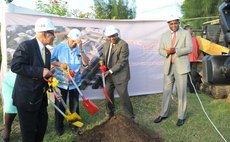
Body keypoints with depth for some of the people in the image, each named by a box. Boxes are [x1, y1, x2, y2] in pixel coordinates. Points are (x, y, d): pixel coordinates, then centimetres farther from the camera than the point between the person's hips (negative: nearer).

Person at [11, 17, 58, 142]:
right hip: (26, 97, -8)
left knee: (42, 127, 19)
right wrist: (40, 71, -26)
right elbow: (15, 66, -25)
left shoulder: (47, 52, 11)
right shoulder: (26, 46, -15)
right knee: (29, 130, 6)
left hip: (41, 97, 8)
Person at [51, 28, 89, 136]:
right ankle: (59, 126, 28)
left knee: (74, 104, 14)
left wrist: (81, 50, -25)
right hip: (61, 81, -1)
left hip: (75, 82, 1)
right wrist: (60, 64, -21)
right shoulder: (59, 47, -8)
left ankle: (74, 123, 34)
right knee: (60, 105, 10)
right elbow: (51, 60, -2)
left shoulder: (80, 49, -5)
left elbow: (86, 63, -16)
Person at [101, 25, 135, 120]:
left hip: (120, 76, -7)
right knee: (108, 95, 17)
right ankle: (109, 114, 38)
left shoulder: (123, 44, -15)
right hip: (109, 75, 7)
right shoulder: (106, 44, 7)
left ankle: (130, 118, 14)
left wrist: (110, 71, -20)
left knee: (124, 97, -3)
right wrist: (102, 65, -3)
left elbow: (122, 62, -19)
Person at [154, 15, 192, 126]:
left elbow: (189, 48, -7)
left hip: (181, 66, -3)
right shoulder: (164, 35, 13)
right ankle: (163, 114, 21)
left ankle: (181, 116, 14)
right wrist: (167, 52, -12)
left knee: (181, 92, 2)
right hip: (168, 66, 4)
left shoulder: (185, 33, 2)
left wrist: (175, 51, -19)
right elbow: (160, 50, 10)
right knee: (166, 91, 9)